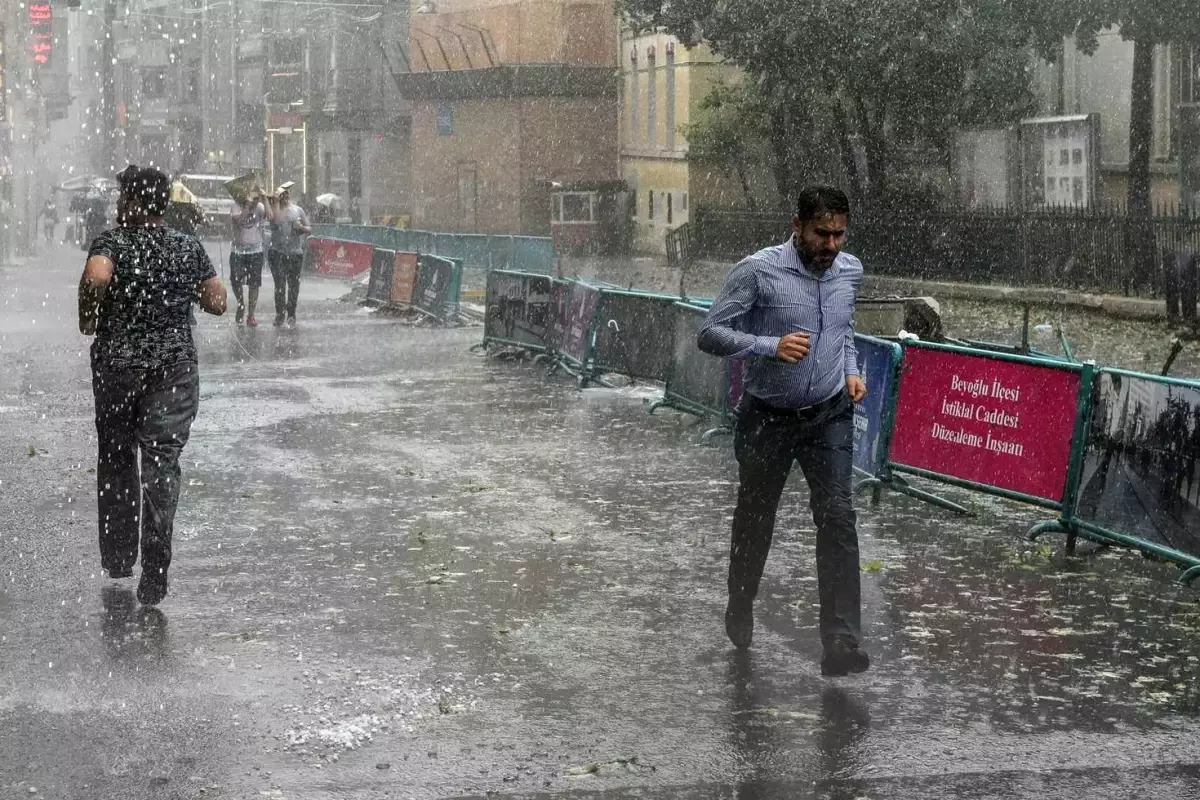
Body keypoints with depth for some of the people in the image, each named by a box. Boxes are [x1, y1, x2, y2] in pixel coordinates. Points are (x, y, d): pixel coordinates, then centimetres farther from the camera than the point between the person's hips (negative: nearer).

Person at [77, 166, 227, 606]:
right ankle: (154, 576, -9)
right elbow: (217, 302, 4)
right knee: (162, 462, 0)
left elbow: (96, 277, -28)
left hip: (117, 362, -1)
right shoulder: (189, 248, 4)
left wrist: (88, 318, -11)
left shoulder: (113, 242, -7)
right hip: (175, 366, 2)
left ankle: (117, 559, 28)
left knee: (116, 458, 17)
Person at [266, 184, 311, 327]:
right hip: (278, 253, -2)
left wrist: (301, 228, -7)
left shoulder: (298, 210, 11)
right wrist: (277, 201, -15)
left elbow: (309, 229, 15)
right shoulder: (274, 209, 3)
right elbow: (275, 219, -21)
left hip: (296, 253, 2)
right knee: (279, 285, -7)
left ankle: (291, 315, 16)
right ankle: (279, 314, 2)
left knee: (294, 286, 5)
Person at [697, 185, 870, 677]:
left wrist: (851, 371, 5)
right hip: (768, 418, -2)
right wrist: (772, 347, -27)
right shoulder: (758, 272, -15)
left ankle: (840, 642, -18)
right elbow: (711, 333, -15)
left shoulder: (850, 271, 3)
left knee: (837, 517, -14)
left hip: (829, 415, 3)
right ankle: (739, 610, 42)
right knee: (754, 520, 14)